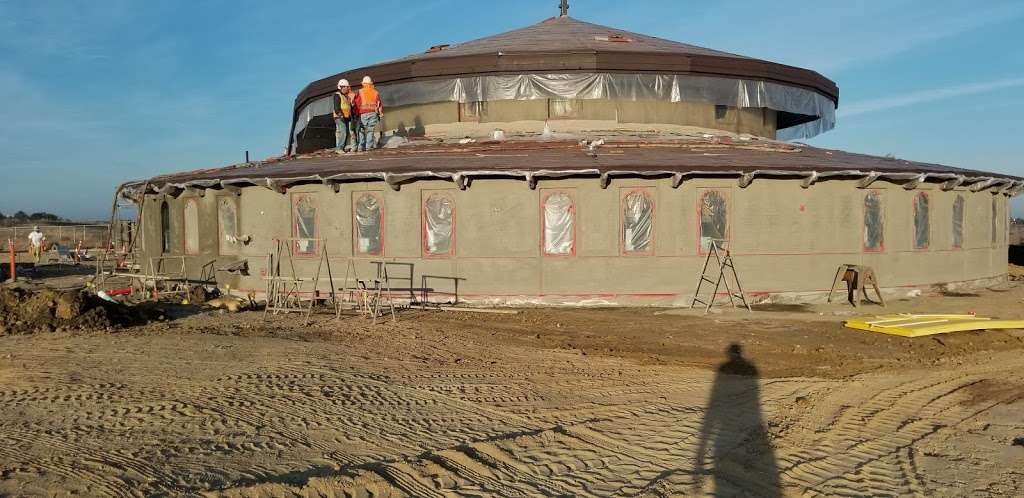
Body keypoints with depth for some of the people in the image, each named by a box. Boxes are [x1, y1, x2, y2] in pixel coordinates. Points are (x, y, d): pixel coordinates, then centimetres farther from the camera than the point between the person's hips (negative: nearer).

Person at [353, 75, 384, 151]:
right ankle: (369, 146, -2)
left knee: (362, 130, 4)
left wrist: (356, 113, 8)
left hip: (363, 114, -2)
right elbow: (379, 104, 7)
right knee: (371, 131, 5)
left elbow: (357, 103, 0)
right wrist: (381, 115, 12)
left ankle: (361, 147, -2)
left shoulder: (360, 92, 2)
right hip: (373, 113, 2)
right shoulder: (375, 92, 8)